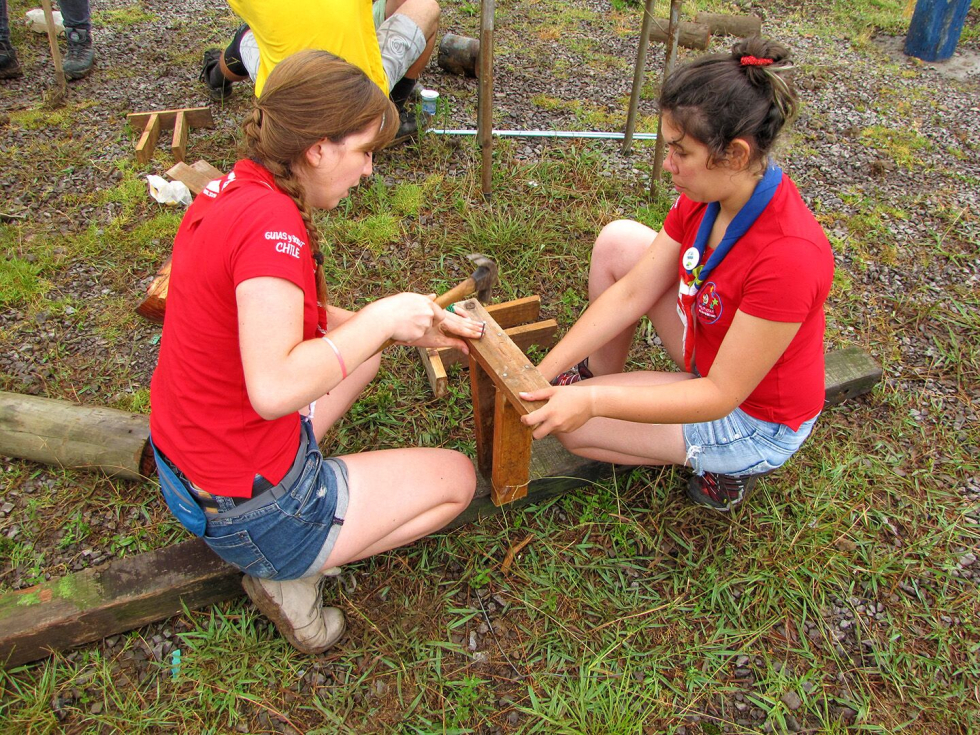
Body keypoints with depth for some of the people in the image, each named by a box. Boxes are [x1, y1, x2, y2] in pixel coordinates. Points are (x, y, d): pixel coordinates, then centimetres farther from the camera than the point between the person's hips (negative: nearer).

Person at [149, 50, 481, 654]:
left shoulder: (230, 190, 1)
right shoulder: (270, 220, -28)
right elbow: (273, 388, -37)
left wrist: (413, 327, 5)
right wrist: (384, 317, -24)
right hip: (251, 510, -8)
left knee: (362, 351, 27)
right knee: (456, 479, 11)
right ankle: (291, 573, 1)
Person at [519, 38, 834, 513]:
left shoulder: (788, 256, -36)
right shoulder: (706, 196, -12)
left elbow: (720, 395, -30)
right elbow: (630, 294, -10)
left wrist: (592, 401, -32)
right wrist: (541, 374, -14)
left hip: (755, 419, -7)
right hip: (711, 357, 7)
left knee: (572, 424, -12)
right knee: (618, 241, -4)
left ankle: (727, 464, 4)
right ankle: (601, 375, 15)